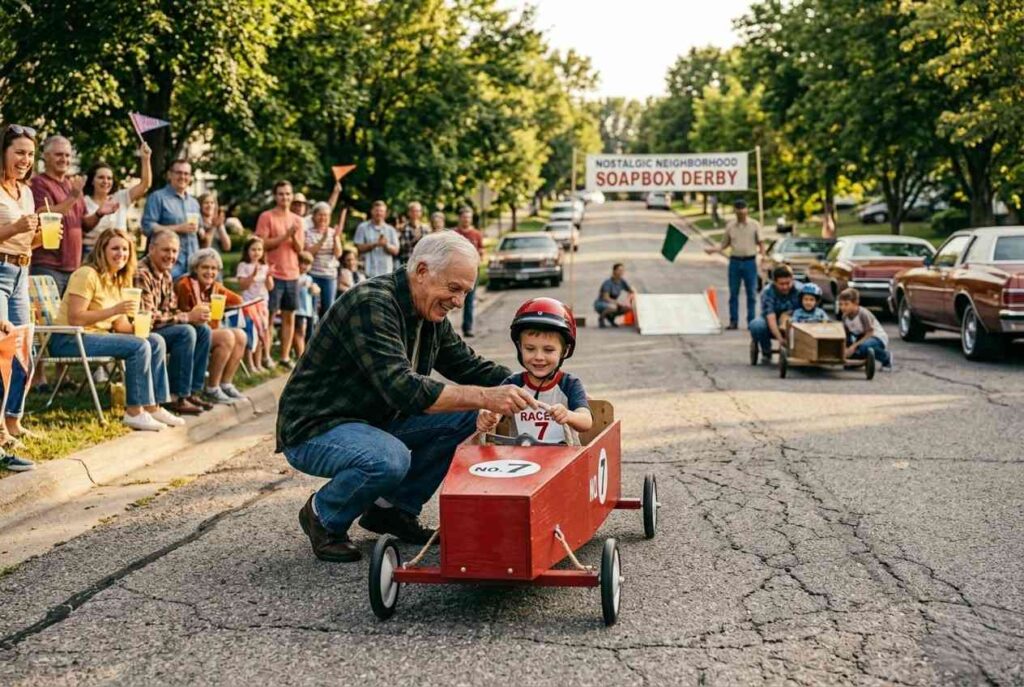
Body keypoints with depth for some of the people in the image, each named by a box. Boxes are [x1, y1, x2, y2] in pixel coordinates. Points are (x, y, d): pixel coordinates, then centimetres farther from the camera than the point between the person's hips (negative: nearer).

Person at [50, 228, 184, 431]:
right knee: (138, 347, -24)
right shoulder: (87, 274, -14)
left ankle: (153, 406, -2)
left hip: (98, 335, 9)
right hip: (69, 340, -9)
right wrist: (114, 309, -27)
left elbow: (120, 323, 11)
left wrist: (137, 327, -11)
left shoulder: (119, 279, 13)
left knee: (155, 341, -4)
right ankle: (134, 412, -18)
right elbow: (74, 319, -23)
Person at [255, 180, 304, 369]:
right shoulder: (266, 217, -3)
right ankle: (266, 356, 3)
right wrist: (285, 235, -16)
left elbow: (300, 249, 10)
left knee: (289, 316, 6)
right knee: (269, 316, -2)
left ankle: (285, 356, 13)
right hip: (273, 274, -5)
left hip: (292, 274, 5)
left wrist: (294, 237, -10)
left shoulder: (297, 219, 12)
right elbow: (262, 244, -10)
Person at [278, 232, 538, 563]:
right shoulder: (371, 305, -25)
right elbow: (403, 389, -35)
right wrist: (485, 397, -39)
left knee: (463, 416, -4)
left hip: (376, 421, 9)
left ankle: (393, 508, 7)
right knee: (389, 459, -36)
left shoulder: (431, 315, 3)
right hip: (313, 429, -9)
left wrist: (519, 389, -7)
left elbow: (470, 365, 11)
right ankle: (323, 517, -5)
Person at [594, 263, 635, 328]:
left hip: (612, 303, 7)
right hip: (600, 304, -6)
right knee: (613, 307, -39)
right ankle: (601, 318, -8)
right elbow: (606, 298, -31)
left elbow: (632, 293, 5)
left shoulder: (622, 282, -3)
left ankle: (610, 317, 5)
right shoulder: (608, 282, -22)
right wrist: (618, 303, -40)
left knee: (629, 308, -18)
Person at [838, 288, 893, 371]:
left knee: (864, 347, -39)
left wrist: (854, 346, -29)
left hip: (877, 337, -7)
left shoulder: (863, 314, -25)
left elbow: (869, 334, -23)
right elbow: (846, 336, -1)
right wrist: (846, 348, -20)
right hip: (862, 338, 7)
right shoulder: (845, 316, -5)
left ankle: (886, 357, -11)